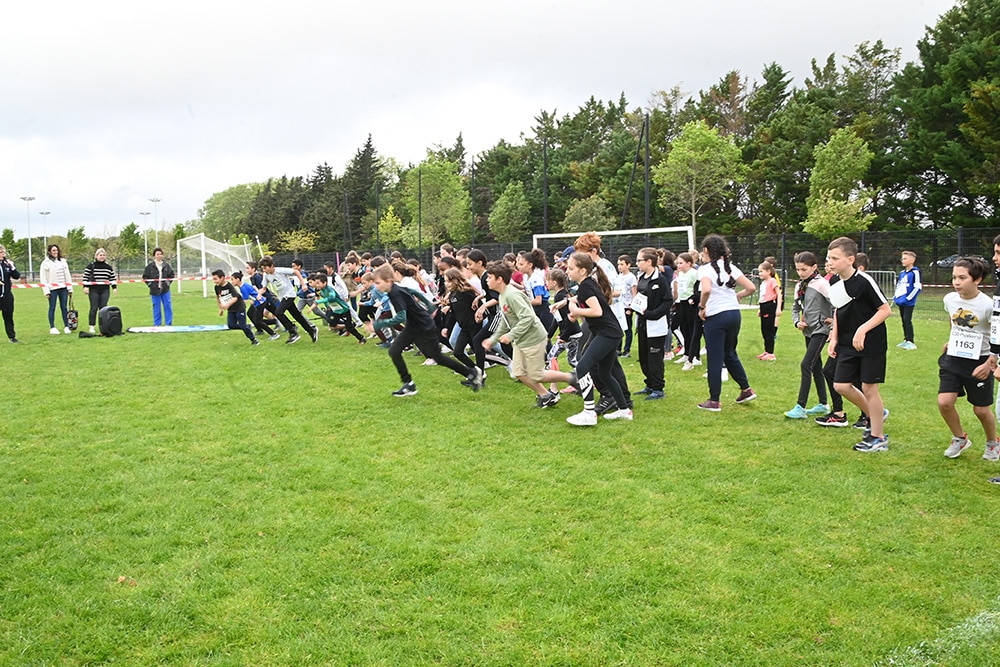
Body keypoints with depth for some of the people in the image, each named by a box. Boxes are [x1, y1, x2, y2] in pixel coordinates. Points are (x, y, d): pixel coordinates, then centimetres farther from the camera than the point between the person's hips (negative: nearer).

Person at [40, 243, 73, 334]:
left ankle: (66, 326, 10)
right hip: (52, 289, -3)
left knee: (64, 307, 5)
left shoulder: (63, 261, 12)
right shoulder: (45, 263, -1)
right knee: (52, 308, 1)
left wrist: (70, 288, 6)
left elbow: (67, 276, 13)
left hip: (63, 288, 3)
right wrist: (46, 291, -10)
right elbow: (43, 278, -4)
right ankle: (52, 328, 7)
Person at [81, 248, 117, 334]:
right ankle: (91, 327, 1)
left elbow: (113, 278, 14)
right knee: (94, 308, -4)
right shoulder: (90, 266, 1)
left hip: (105, 290, 3)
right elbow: (85, 277, 1)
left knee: (103, 308, 1)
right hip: (94, 290, -3)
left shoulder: (109, 267, 11)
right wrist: (85, 287, -6)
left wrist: (114, 287, 5)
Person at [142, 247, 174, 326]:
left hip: (165, 290, 2)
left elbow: (171, 275, 15)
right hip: (155, 290, -2)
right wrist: (150, 284, -3)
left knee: (167, 306, 3)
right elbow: (145, 277, 5)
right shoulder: (150, 266, -2)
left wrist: (168, 282, 4)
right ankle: (157, 324, 12)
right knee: (156, 307, 4)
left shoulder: (166, 265, 4)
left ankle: (168, 323, 11)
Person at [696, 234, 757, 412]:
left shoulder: (705, 269, -9)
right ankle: (746, 390, 25)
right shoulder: (730, 267, 9)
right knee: (730, 354, 23)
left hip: (716, 317, -6)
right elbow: (751, 288, 5)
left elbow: (706, 290, -28)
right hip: (734, 313, 7)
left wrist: (702, 307, -12)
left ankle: (714, 401, 7)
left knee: (715, 359, 1)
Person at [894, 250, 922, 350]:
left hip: (908, 303, -8)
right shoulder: (902, 273, 12)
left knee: (907, 320, -10)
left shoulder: (915, 272, -12)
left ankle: (910, 342, -6)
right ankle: (906, 340, 22)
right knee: (903, 320, 13)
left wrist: (908, 298, -17)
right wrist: (896, 296, 12)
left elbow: (918, 287, -16)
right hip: (901, 301, 8)